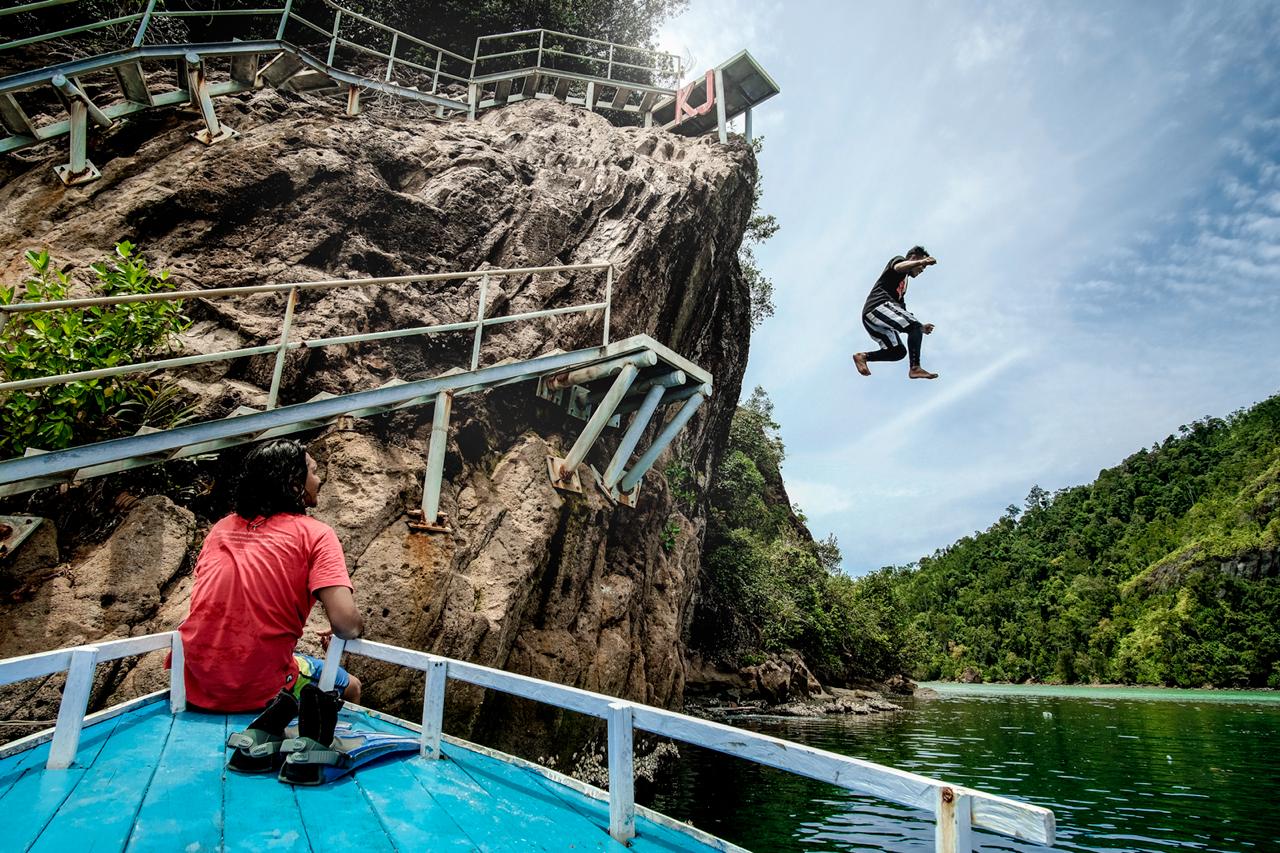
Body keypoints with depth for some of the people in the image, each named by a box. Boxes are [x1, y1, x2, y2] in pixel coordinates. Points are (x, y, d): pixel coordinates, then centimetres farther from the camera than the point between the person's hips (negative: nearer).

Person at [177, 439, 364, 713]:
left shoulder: (221, 528, 7)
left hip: (195, 688, 6)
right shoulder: (315, 533, -10)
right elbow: (345, 622, -20)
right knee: (351, 688, 21)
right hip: (259, 695, -6)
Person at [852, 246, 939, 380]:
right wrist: (922, 261, -32)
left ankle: (863, 356, 5)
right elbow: (898, 267, -16)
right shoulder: (900, 260, 12)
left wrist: (920, 327, 22)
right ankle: (915, 368, -28)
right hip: (879, 305, -9)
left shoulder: (903, 285, 34)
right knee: (914, 326, -19)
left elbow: (901, 312, 32)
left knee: (899, 351, 7)